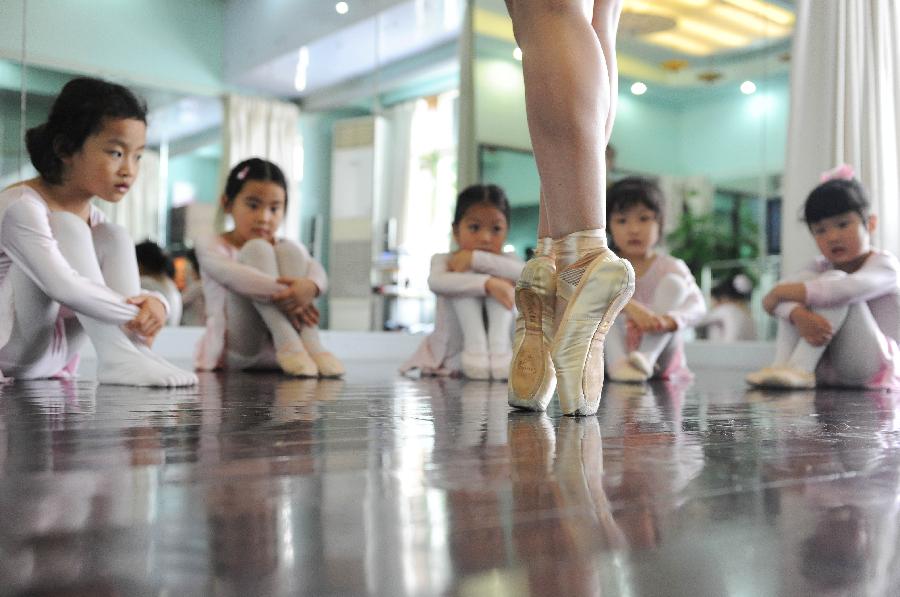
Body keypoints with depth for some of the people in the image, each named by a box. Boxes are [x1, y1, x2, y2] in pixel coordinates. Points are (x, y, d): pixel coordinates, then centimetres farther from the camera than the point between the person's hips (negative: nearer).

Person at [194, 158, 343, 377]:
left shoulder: (287, 247, 18)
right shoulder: (212, 248, 6)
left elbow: (317, 272, -5)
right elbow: (231, 275, -19)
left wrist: (310, 287, -30)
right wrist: (280, 293, -33)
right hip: (235, 353, -3)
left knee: (290, 251, -11)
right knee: (256, 249, -16)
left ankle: (310, 343, -29)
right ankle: (287, 342, -34)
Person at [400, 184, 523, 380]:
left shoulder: (506, 260, 2)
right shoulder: (444, 260, -4)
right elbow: (436, 283, -31)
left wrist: (475, 258, -27)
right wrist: (487, 284, -40)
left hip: (502, 350, 2)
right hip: (452, 356, -1)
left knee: (502, 278, -16)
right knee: (463, 278, -19)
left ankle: (497, 343, -25)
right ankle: (475, 343, -27)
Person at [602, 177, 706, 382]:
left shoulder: (672, 267, -1)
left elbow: (697, 305, -18)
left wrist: (669, 320, -42)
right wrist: (630, 306, -43)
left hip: (660, 359, 0)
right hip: (614, 355, 1)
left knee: (674, 282, -17)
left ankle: (646, 358, -32)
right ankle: (618, 363, -31)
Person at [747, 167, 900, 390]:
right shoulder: (821, 267, 12)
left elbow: (849, 289, -29)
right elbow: (784, 291, -10)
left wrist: (780, 292, -22)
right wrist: (800, 316, -34)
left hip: (871, 372, -5)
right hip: (827, 375, 5)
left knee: (834, 280, -21)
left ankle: (799, 369, -33)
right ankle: (781, 365, -25)